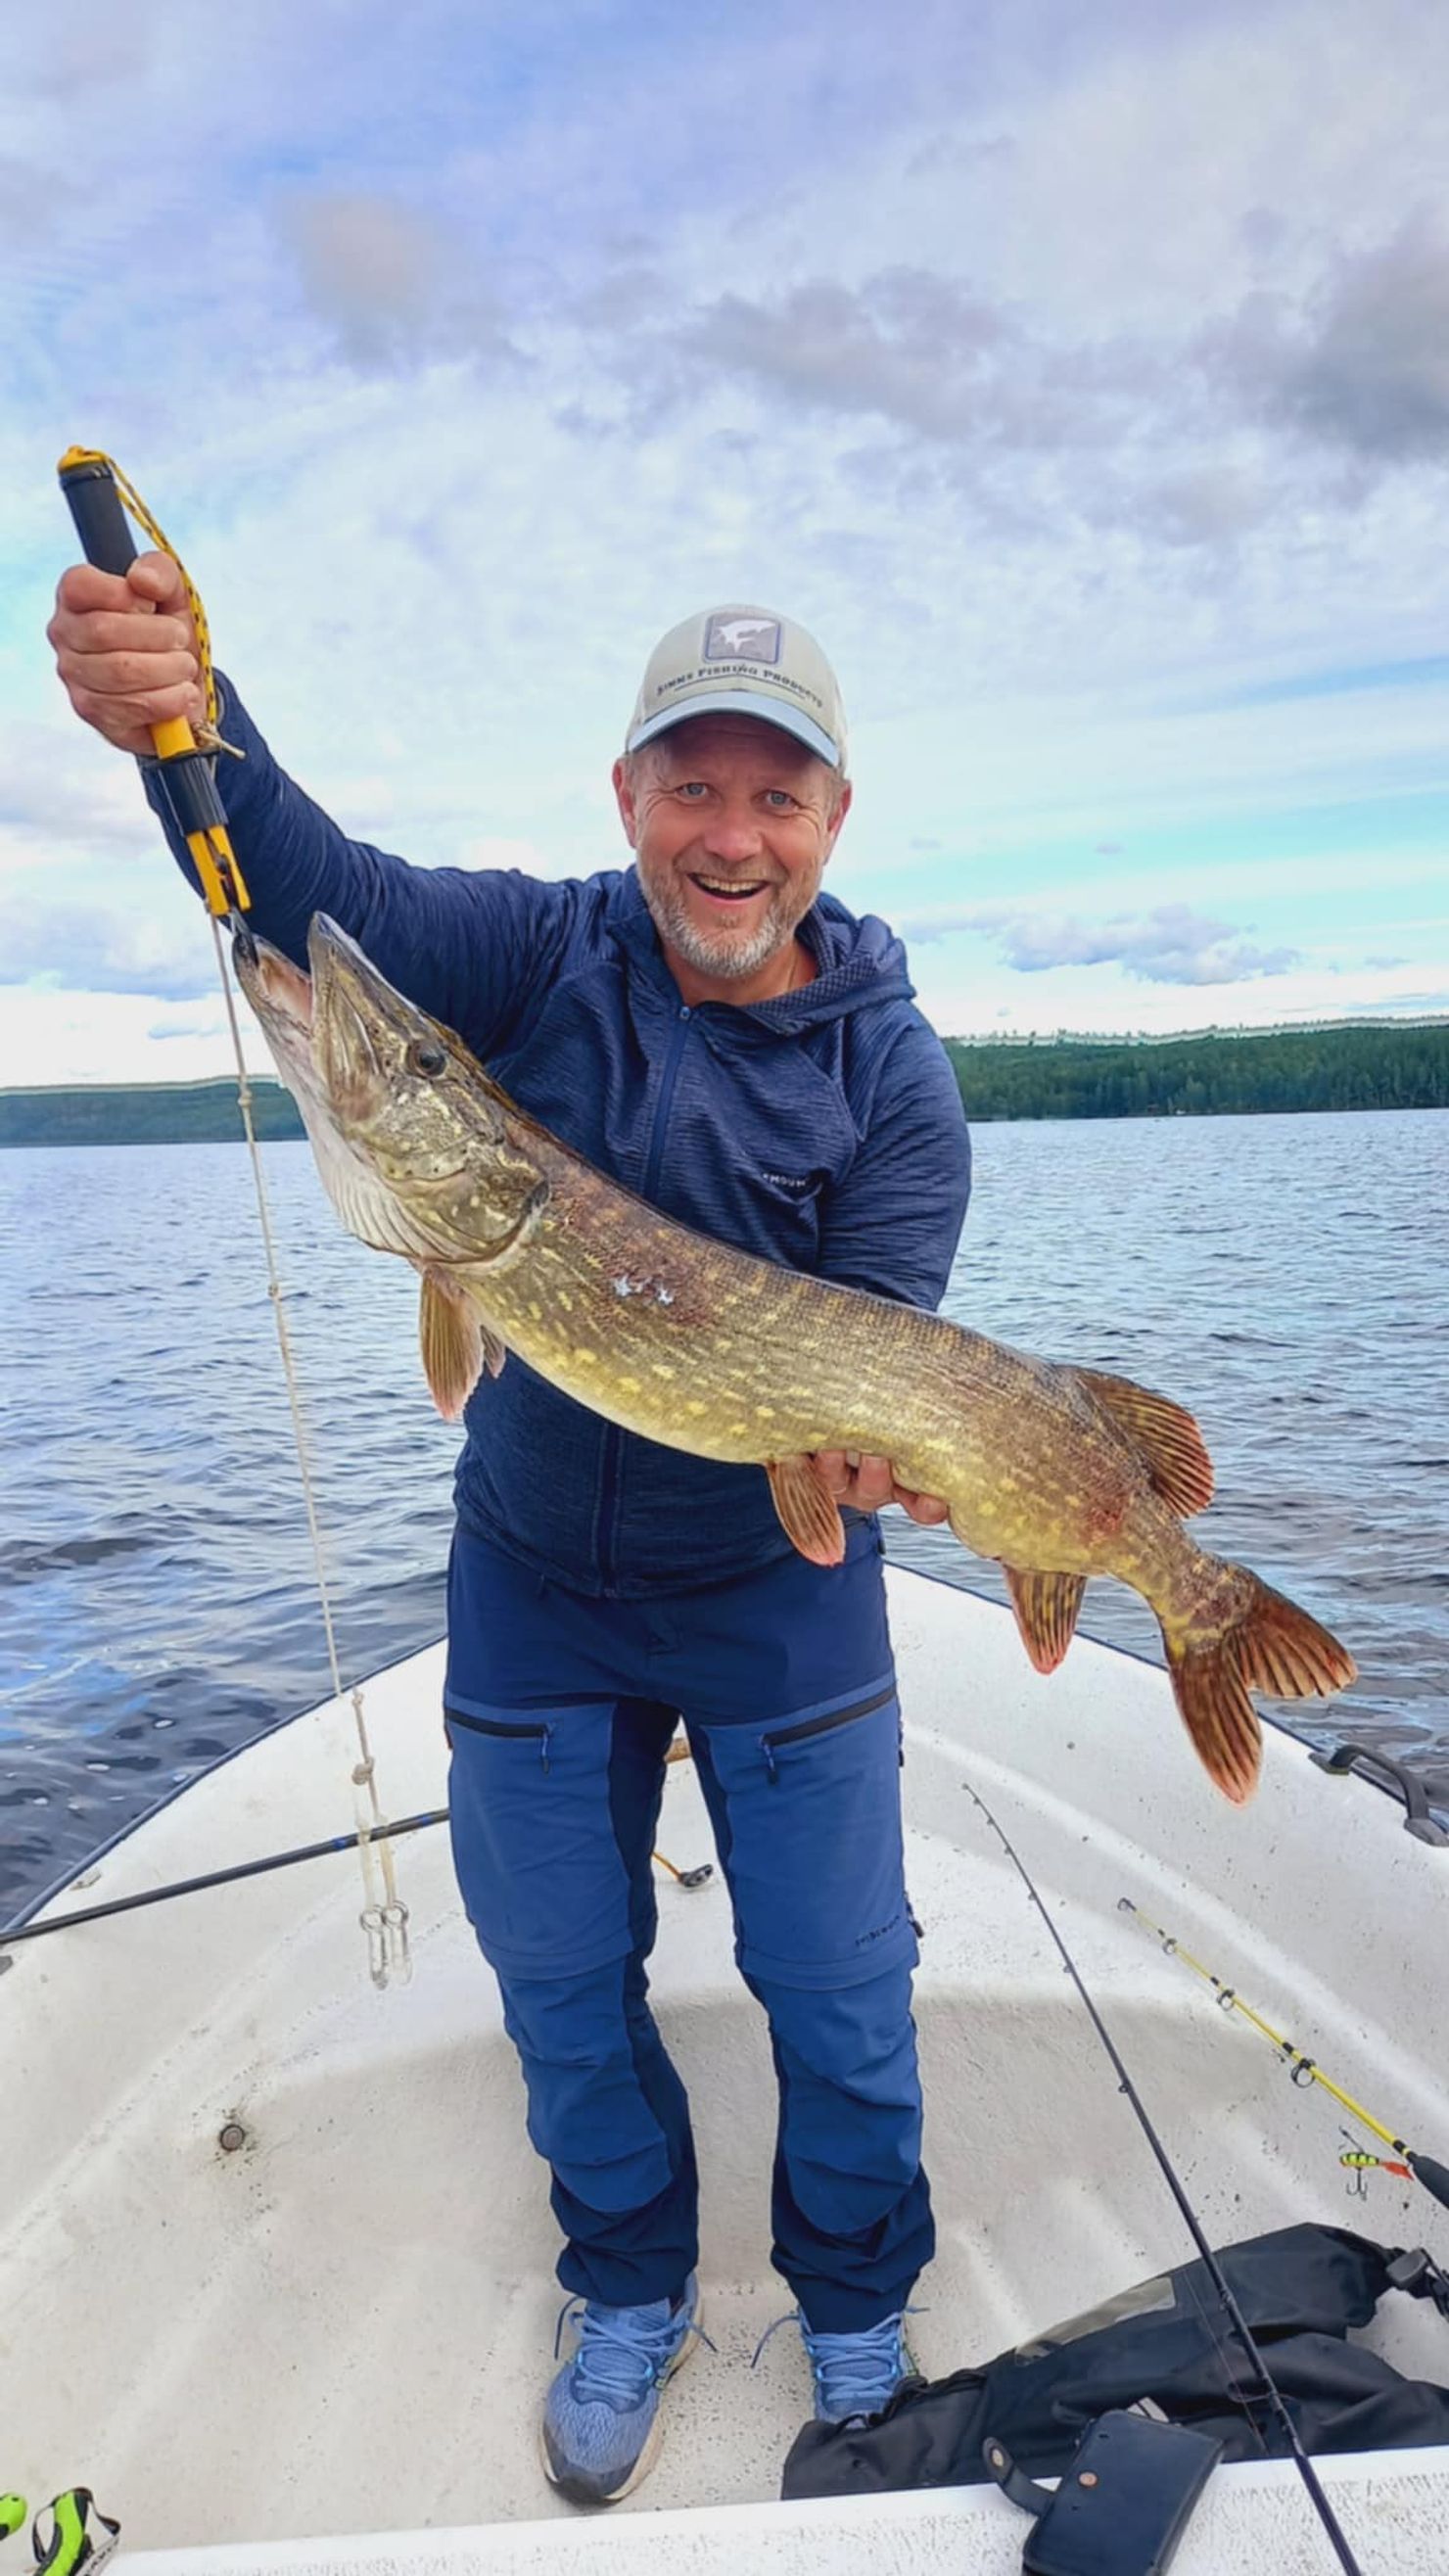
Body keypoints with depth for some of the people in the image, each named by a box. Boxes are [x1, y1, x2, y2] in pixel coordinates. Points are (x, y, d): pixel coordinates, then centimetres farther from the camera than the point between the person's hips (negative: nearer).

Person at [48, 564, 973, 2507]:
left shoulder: (892, 1069, -11)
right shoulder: (542, 952, -8)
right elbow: (322, 891, -23)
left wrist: (867, 1430, -38)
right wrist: (187, 721, -42)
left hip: (780, 1589, -1)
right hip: (534, 1579, 2)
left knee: (841, 1996, 11)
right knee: (563, 1977, 16)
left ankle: (858, 2315, 42)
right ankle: (632, 2299, 45)